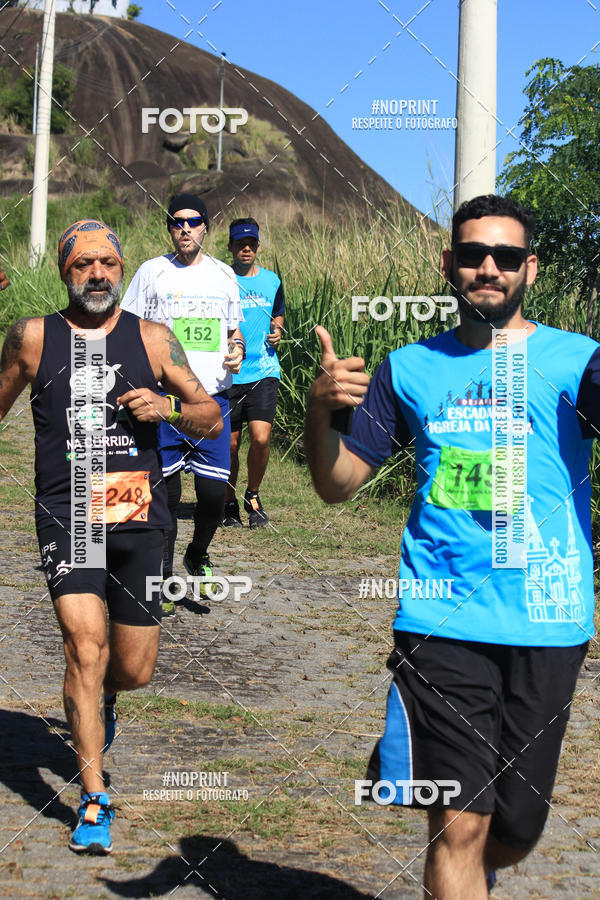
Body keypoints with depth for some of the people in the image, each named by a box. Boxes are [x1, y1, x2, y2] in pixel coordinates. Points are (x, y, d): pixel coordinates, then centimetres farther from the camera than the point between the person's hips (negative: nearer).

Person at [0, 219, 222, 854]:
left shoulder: (151, 338, 6)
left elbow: (212, 420, 8)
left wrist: (168, 408, -10)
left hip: (139, 517, 2)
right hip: (66, 513, -2)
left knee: (133, 671, 7)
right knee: (85, 643, -19)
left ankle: (100, 698, 46)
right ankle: (94, 800, -8)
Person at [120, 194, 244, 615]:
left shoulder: (224, 275, 12)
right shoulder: (152, 272, 3)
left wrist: (237, 350, 1)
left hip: (213, 397, 2)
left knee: (214, 494, -1)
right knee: (165, 494, 1)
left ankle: (198, 556, 28)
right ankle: (162, 583, 14)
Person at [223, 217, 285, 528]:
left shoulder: (271, 280, 10)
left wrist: (277, 330, 5)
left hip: (264, 372, 1)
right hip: (228, 373, -1)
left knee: (261, 438, -12)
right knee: (230, 444, 4)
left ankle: (253, 495, 12)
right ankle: (229, 503, 24)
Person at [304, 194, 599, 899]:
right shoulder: (409, 370, 9)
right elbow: (337, 484, 10)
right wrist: (320, 410, -8)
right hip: (443, 620, 0)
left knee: (514, 831, 12)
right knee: (460, 822, -6)